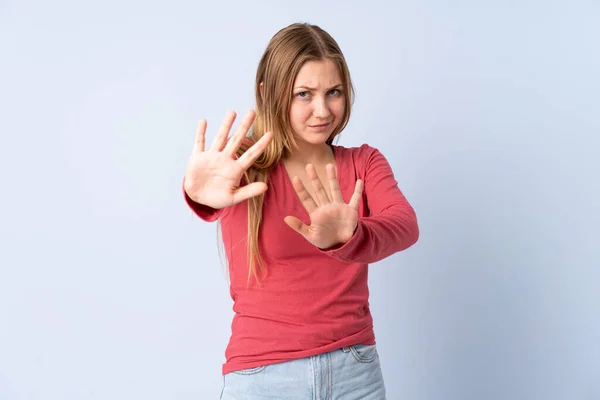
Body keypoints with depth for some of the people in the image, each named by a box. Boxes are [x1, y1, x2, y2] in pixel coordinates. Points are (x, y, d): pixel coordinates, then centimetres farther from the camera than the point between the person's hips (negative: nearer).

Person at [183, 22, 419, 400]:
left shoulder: (364, 163, 0)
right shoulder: (242, 167, -6)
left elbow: (406, 225, -19)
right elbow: (213, 191, -29)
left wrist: (348, 238, -40)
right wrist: (200, 193, -52)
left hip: (356, 368, 2)